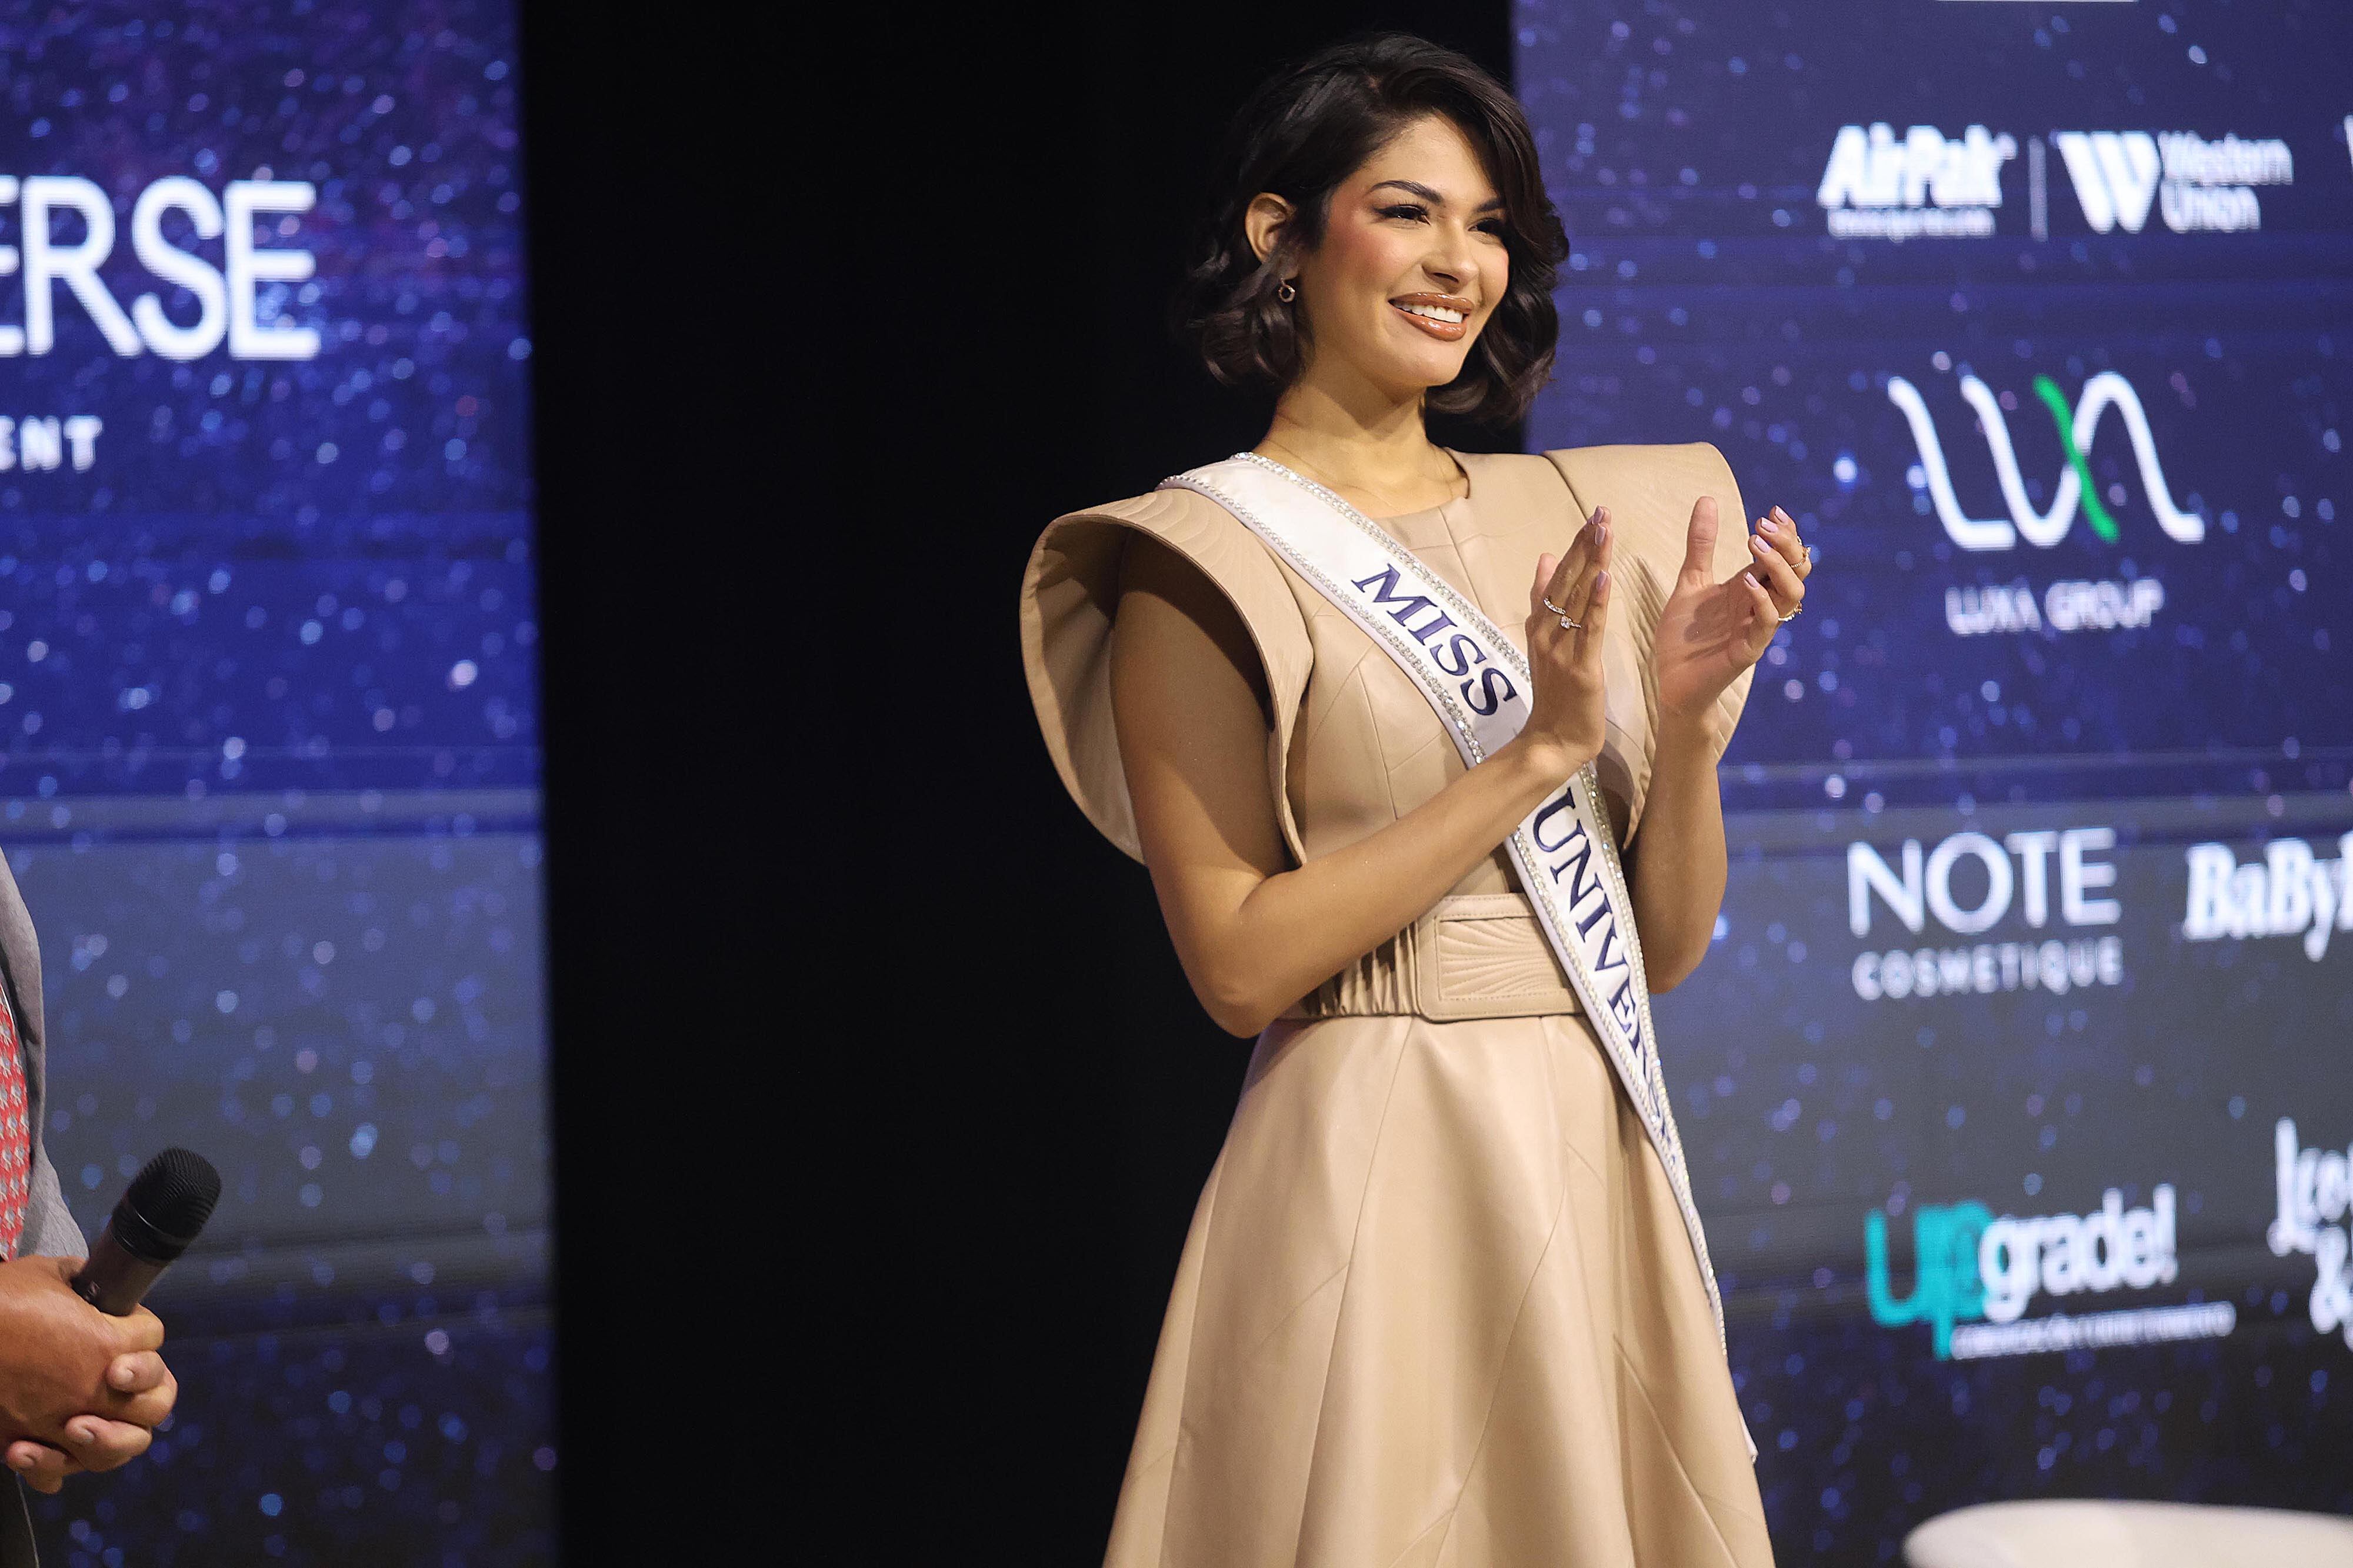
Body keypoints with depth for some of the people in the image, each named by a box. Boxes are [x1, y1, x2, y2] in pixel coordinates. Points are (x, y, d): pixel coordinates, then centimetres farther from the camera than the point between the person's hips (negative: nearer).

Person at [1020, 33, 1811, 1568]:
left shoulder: (1570, 519, 11)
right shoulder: (1205, 563, -5)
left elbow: (1666, 944, 10)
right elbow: (1240, 962, -13)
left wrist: (1690, 720, -7)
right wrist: (1534, 757, -15)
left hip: (1599, 1159, 5)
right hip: (1378, 1168, -5)